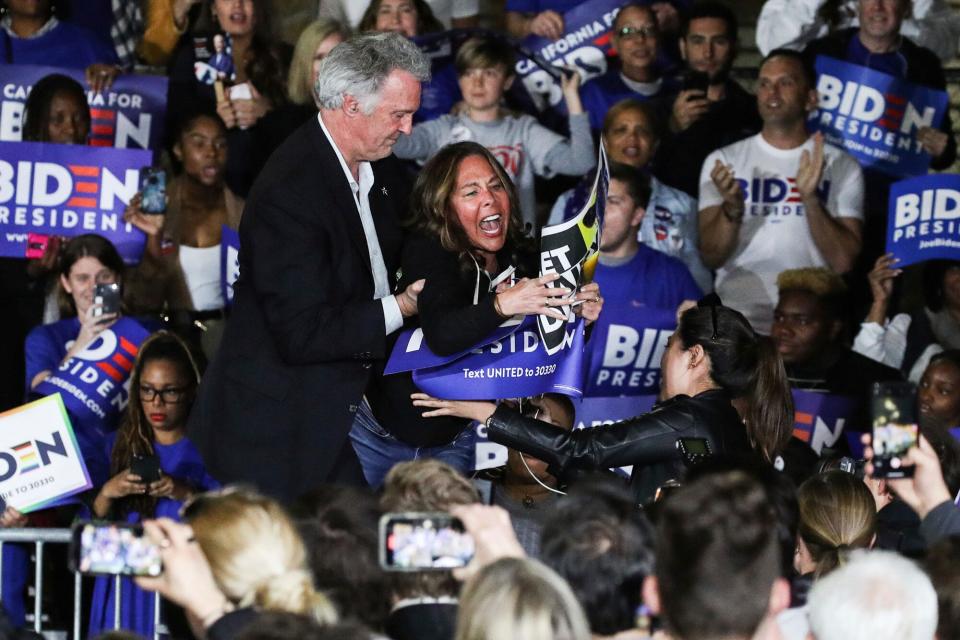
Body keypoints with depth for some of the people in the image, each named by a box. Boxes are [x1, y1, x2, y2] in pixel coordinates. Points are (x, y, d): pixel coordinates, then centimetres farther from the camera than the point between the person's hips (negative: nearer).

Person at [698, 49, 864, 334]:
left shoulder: (841, 167, 8)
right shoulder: (722, 161, 10)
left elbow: (843, 262, -2)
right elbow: (712, 257, 2)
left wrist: (810, 199, -15)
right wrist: (732, 209, -16)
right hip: (738, 313, 0)